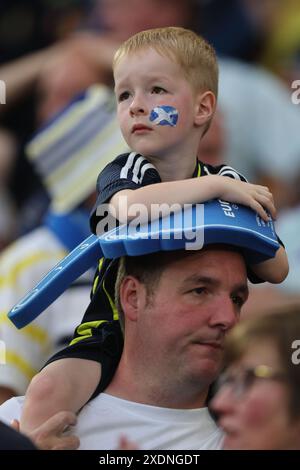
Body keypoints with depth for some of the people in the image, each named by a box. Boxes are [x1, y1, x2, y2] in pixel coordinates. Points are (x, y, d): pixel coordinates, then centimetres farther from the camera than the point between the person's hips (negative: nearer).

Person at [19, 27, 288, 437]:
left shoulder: (230, 184, 3)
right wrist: (216, 186, -27)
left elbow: (277, 271, 2)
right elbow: (130, 207, -33)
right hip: (115, 329, -3)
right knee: (49, 390, -29)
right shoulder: (122, 172, -6)